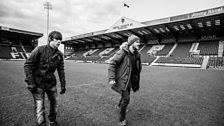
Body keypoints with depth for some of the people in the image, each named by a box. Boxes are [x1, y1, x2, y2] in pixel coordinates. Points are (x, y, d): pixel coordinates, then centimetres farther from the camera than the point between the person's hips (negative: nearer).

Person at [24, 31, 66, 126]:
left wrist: (63, 85, 3)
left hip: (51, 82, 5)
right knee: (39, 108, -1)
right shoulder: (39, 50, -14)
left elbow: (61, 70, 4)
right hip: (38, 83, -4)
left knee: (54, 103, 15)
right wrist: (30, 83, -16)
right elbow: (27, 65, -11)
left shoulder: (59, 54, -1)